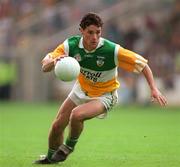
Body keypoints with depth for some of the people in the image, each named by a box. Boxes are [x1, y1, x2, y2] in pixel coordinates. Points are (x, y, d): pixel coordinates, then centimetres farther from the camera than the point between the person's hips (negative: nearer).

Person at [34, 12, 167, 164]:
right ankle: (51, 157, 38)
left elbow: (142, 63, -20)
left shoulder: (112, 50, -30)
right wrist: (54, 61, -46)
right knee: (57, 126, 7)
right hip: (81, 90, 4)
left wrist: (154, 88, -28)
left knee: (76, 115, -31)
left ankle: (69, 146, 0)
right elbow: (45, 67, -23)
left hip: (104, 96, -4)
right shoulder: (71, 45, -21)